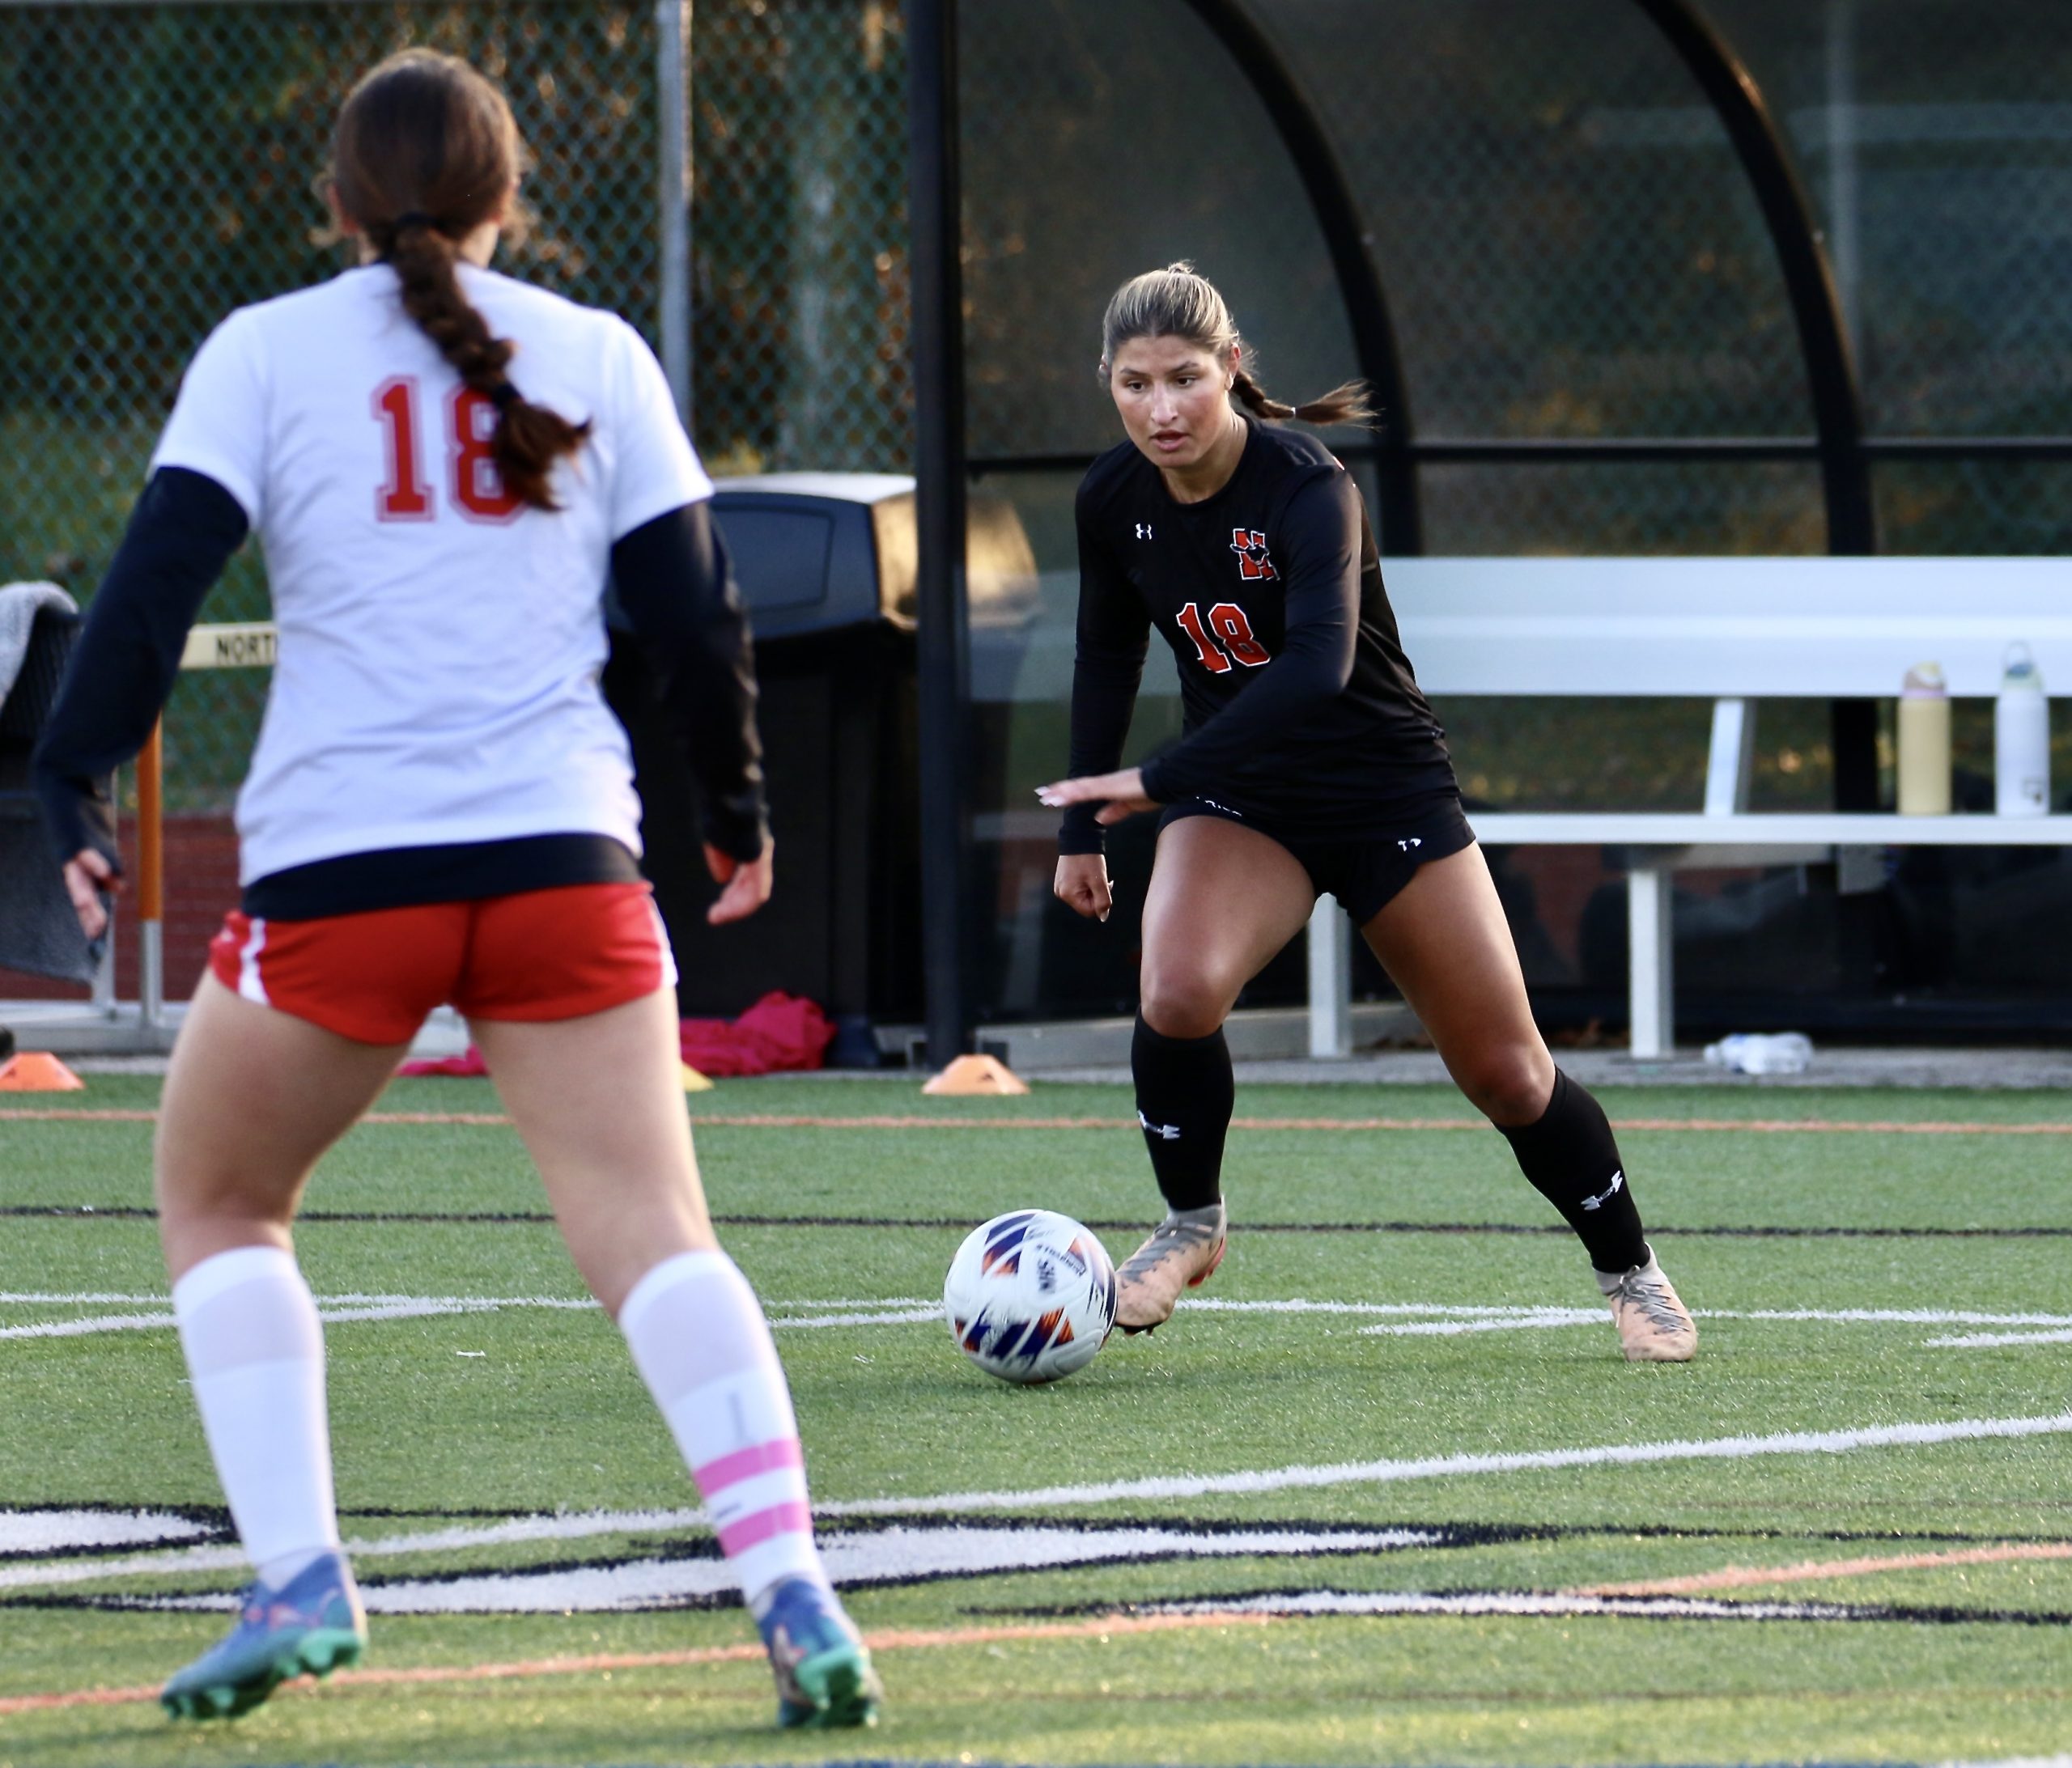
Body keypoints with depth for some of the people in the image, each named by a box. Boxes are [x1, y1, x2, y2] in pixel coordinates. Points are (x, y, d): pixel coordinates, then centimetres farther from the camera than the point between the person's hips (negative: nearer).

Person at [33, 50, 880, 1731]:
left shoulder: (267, 352, 5)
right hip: (563, 857, 2)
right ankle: (795, 1595, -17)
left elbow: (156, 581, -3)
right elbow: (694, 608, 11)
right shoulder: (595, 357, 11)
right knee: (651, 1229, -3)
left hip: (337, 867, -1)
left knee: (217, 1207, 18)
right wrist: (737, 804, 23)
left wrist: (76, 787, 1)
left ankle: (300, 1581, 5)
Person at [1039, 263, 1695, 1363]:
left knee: (1506, 1072, 1)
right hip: (1240, 799, 3)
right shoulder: (1113, 503, -9)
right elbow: (1107, 655, 10)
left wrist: (1158, 780, -44)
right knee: (1176, 992, -27)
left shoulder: (1304, 487, -27)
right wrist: (1082, 829, 11)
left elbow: (1318, 664, -41)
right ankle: (1190, 1227, -2)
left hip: (1387, 787, -3)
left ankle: (1629, 1274, 25)